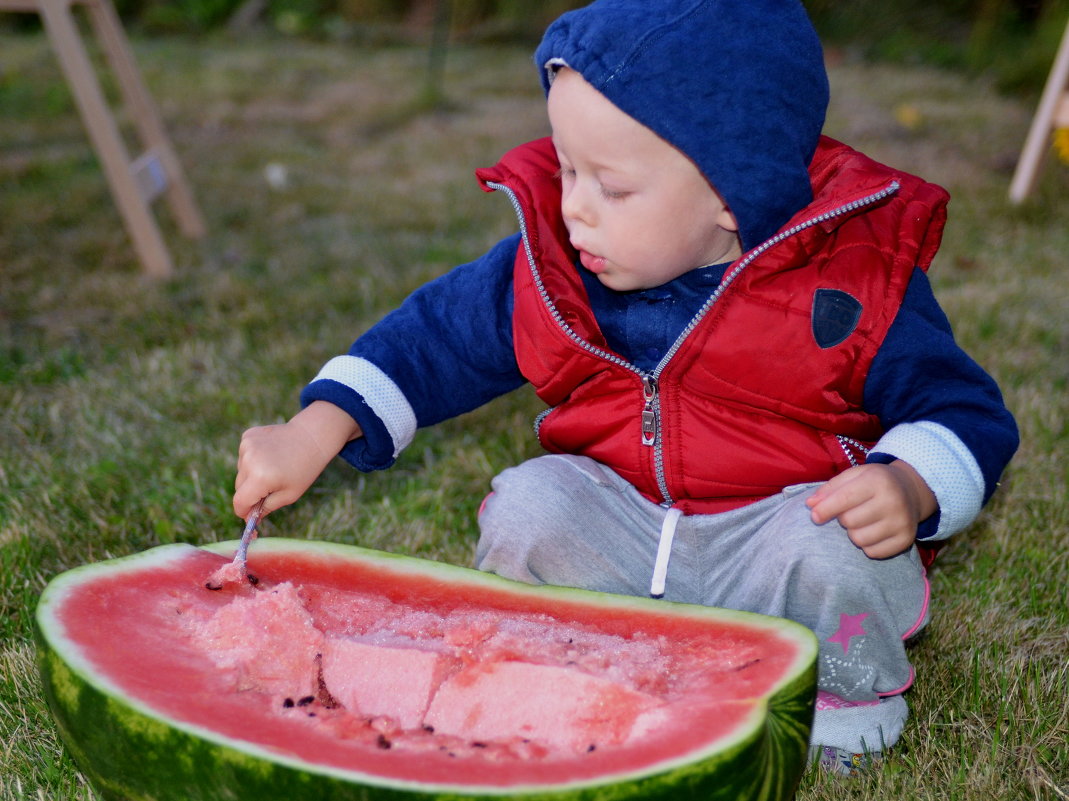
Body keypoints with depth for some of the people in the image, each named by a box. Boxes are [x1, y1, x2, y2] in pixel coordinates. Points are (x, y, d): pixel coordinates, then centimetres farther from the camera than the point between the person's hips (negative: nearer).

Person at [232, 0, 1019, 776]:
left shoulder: (855, 281, -18)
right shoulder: (547, 268, -8)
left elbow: (966, 413, -10)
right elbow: (436, 338, 4)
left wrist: (908, 489, -33)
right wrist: (315, 435, -6)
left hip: (771, 540, -3)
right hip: (618, 528, 3)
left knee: (839, 550, -32)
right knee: (526, 505, -21)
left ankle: (848, 696, 0)